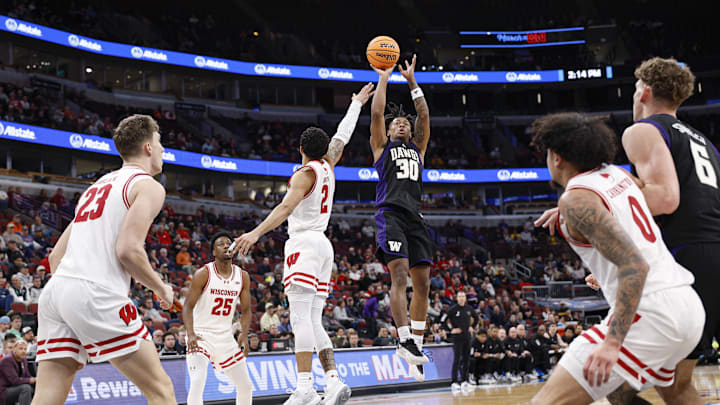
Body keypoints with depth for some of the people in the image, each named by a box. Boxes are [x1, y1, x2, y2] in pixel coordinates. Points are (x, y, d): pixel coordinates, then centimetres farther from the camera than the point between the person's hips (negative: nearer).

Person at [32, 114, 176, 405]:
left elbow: (56, 257, 26)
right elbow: (128, 250, -11)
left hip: (54, 291, 8)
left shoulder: (96, 187, 29)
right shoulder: (148, 186, 4)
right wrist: (162, 289, 4)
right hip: (96, 294, -8)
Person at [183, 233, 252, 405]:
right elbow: (188, 306, -12)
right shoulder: (203, 274, -12)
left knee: (246, 386, 11)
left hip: (226, 337, 5)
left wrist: (244, 334, -10)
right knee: (197, 382, -26)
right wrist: (191, 334, -27)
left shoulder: (243, 277, 2)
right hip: (201, 335, -5)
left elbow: (246, 310, 7)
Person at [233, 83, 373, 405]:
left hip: (304, 243, -8)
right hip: (323, 244, 9)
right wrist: (357, 103, 44)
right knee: (313, 323, 6)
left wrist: (256, 233, -29)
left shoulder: (305, 173, -6)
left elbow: (286, 207, -20)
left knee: (301, 318, -16)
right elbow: (342, 135, 30)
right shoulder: (327, 167, 15)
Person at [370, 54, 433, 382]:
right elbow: (376, 113, 6)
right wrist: (384, 78, 13)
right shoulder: (382, 146, 16)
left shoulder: (417, 148, 27)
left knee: (422, 282, 0)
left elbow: (424, 115, 20)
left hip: (415, 218, 5)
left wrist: (412, 81, 21)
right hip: (391, 214, -5)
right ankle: (405, 339, -25)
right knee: (400, 275, -20)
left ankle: (416, 344, 4)